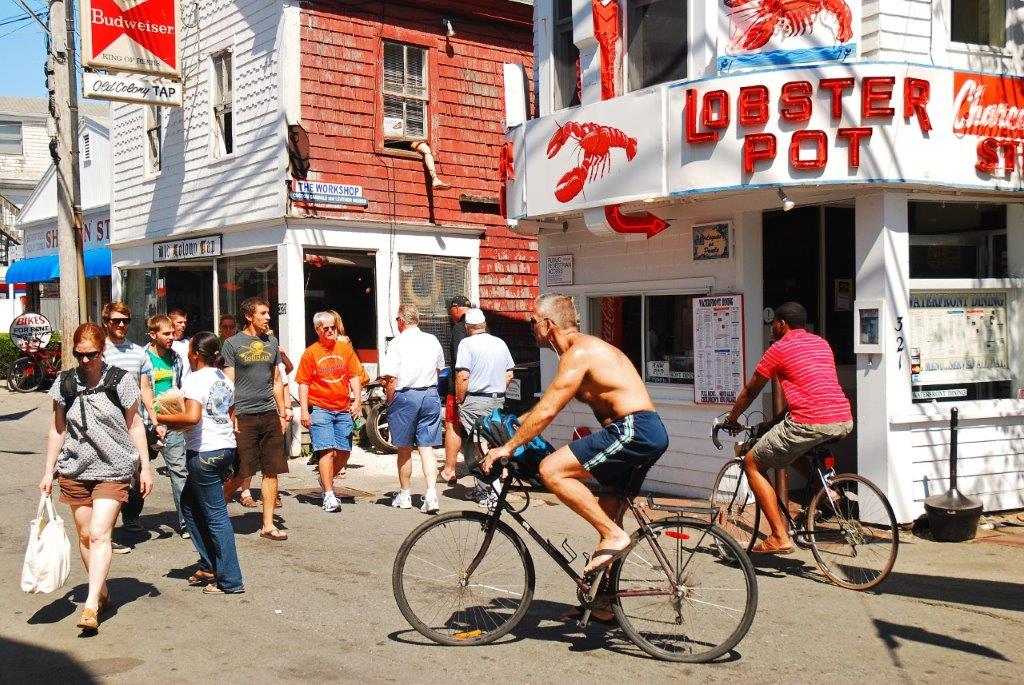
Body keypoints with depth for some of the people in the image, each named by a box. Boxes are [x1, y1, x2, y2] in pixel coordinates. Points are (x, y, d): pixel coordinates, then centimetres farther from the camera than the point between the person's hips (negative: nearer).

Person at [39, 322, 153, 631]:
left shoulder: (121, 381, -4)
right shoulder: (65, 383, 4)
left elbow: (135, 426, 2)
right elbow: (57, 430, 11)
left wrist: (145, 468, 0)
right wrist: (48, 472, 10)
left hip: (112, 470, -4)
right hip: (75, 470, 4)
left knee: (99, 534, -12)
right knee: (84, 535, 8)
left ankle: (91, 606, -13)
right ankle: (103, 595, 25)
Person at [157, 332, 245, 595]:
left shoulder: (196, 379, -12)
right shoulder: (224, 379, 14)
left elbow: (192, 416, -27)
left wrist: (163, 418, -12)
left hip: (205, 453, -9)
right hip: (226, 448, 9)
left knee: (216, 516, -4)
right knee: (189, 503, 21)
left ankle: (231, 581, -1)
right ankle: (209, 565, 23)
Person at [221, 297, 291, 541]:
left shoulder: (271, 342, 14)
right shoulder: (232, 343, -1)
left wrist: (282, 412, 15)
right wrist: (231, 416, -10)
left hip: (270, 415, 5)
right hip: (244, 416, -5)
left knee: (271, 472, 4)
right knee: (240, 473, -3)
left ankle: (268, 525, 10)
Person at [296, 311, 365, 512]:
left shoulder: (345, 348, 8)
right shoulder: (310, 353, 0)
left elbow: (354, 376, 8)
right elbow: (303, 383, -1)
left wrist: (357, 400, -3)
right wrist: (304, 411, -8)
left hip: (343, 409, 4)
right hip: (320, 409, -4)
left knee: (344, 452, 6)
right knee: (327, 450, -10)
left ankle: (326, 480, 32)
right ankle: (329, 495, -6)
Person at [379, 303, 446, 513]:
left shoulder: (397, 343, -10)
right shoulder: (432, 341, 6)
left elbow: (391, 379, -13)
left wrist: (390, 402, -1)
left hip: (405, 396, -4)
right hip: (431, 395, 4)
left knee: (404, 449, 10)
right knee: (427, 448, 4)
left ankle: (404, 495, 23)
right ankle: (431, 495, -9)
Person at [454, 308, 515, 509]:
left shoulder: (467, 344, -9)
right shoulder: (500, 343, 9)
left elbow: (463, 376, -16)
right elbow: (509, 375, 13)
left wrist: (460, 401, -6)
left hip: (474, 402, -6)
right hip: (498, 401, 6)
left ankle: (485, 492, -4)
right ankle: (493, 486, 21)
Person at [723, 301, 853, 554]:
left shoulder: (779, 348, 2)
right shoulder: (821, 343, 21)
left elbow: (750, 391, 11)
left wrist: (731, 419, 28)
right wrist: (778, 419, 39)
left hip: (810, 424, -7)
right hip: (844, 422, 8)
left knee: (752, 464, 9)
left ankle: (779, 537, 1)